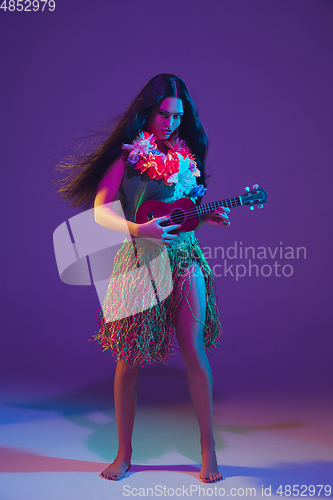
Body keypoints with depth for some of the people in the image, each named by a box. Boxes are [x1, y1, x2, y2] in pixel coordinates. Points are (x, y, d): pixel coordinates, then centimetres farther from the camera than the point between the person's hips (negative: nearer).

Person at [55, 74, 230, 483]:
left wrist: (210, 217, -1)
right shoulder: (127, 154, 0)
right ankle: (124, 453, 21)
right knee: (129, 358, 3)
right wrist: (138, 230, -22)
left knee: (194, 350, -2)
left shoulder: (186, 157, 12)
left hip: (184, 256, 3)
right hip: (140, 261, -2)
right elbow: (100, 211, -8)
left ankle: (208, 446, 14)